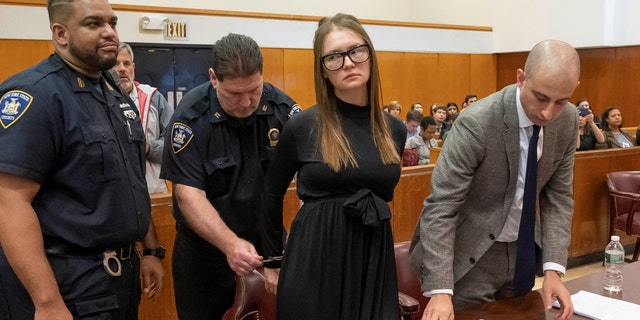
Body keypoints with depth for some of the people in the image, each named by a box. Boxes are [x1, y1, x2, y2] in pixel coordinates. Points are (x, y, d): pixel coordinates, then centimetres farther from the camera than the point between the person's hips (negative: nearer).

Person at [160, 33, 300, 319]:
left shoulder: (281, 107, -10)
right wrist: (230, 244, -35)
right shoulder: (190, 117, -17)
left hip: (270, 243, 3)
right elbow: (189, 195, -20)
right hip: (204, 248, -2)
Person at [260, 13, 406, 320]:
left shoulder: (394, 130, 3)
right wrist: (273, 260, 8)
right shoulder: (301, 126, -8)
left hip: (375, 260, 3)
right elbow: (272, 193, 4)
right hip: (314, 260, -3)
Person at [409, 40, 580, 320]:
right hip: (470, 256, -6)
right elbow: (440, 206, -26)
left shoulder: (568, 120, -7)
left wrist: (553, 268, -12)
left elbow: (558, 195, -1)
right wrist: (440, 290, -33)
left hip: (522, 252, 6)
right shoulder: (477, 123, -26)